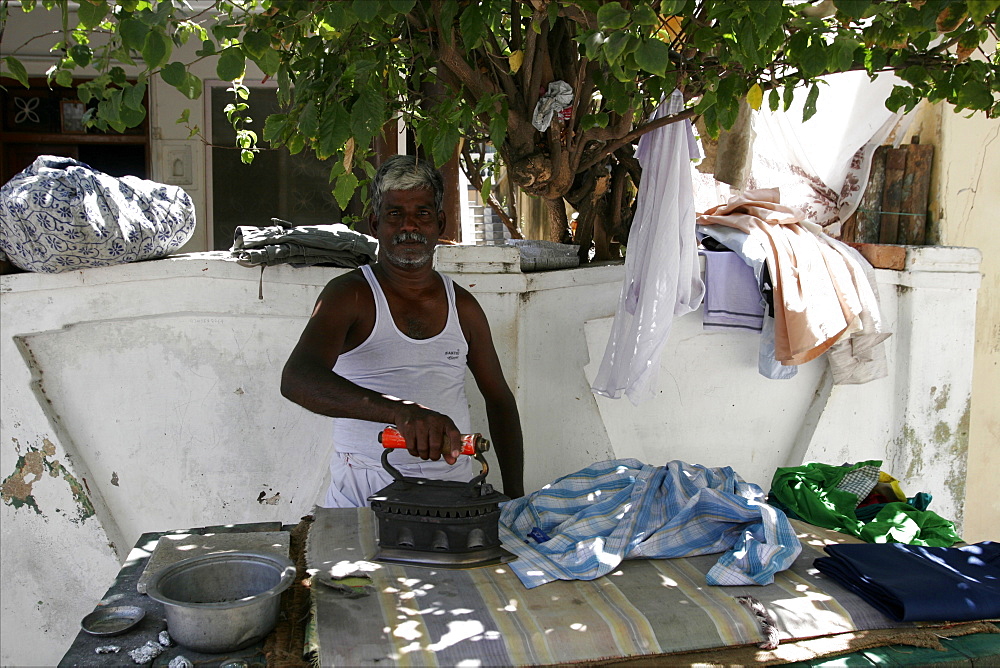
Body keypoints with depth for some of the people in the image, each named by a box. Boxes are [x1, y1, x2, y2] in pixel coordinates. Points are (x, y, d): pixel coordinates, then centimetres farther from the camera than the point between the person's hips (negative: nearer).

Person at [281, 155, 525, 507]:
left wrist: (514, 495, 11)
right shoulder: (349, 295, -4)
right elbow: (296, 378, -23)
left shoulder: (462, 305, 10)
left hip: (454, 483, 4)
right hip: (366, 489, -3)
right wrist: (401, 410, -38)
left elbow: (499, 398, 20)